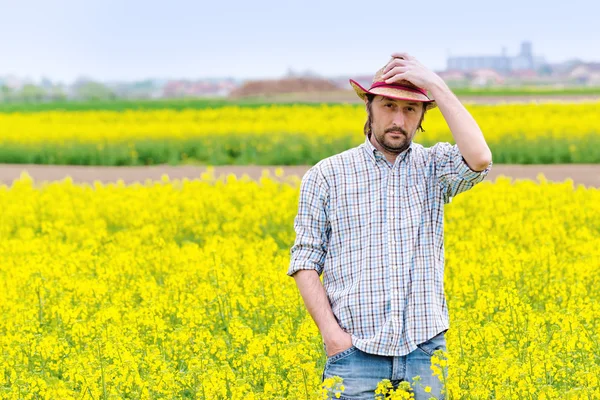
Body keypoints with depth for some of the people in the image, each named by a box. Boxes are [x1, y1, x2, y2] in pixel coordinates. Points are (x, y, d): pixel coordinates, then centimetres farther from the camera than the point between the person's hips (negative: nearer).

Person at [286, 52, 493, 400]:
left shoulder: (434, 167, 6)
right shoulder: (326, 175, 4)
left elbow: (480, 158, -16)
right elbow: (306, 261, 3)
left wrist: (436, 86, -13)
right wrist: (330, 330, -10)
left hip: (425, 352, 1)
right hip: (356, 352, -1)